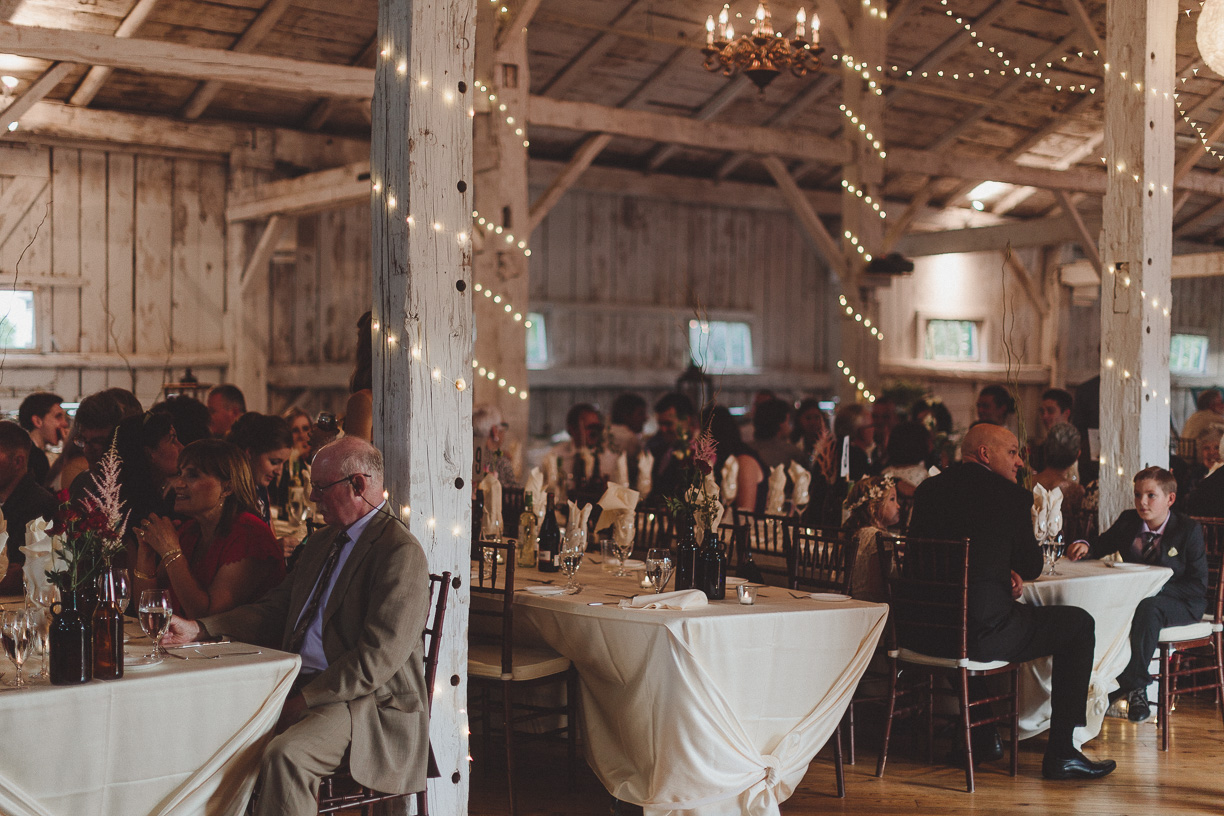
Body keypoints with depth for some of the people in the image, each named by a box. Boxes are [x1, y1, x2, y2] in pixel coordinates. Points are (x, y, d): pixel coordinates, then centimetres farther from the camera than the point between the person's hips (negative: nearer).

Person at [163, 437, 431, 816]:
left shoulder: (401, 553, -14)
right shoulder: (321, 542, 17)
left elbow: (377, 660, -20)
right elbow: (274, 611, 18)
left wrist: (304, 700, -19)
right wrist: (199, 629, 4)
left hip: (370, 701, -9)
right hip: (302, 688, 9)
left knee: (284, 757, -33)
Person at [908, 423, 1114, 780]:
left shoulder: (927, 490, 12)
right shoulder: (1011, 496, -4)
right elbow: (1032, 567, 5)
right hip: (978, 634, -6)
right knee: (1080, 624, 13)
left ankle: (981, 736, 43)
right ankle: (1060, 753, 13)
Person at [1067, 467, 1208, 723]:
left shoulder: (1189, 530, -9)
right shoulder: (1127, 522, 3)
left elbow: (1198, 586, -12)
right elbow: (1102, 547, 15)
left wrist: (1155, 589, -25)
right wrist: (1085, 547, -11)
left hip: (1181, 604, -4)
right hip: (1136, 598, 5)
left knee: (1148, 607, -39)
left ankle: (1135, 683, -32)